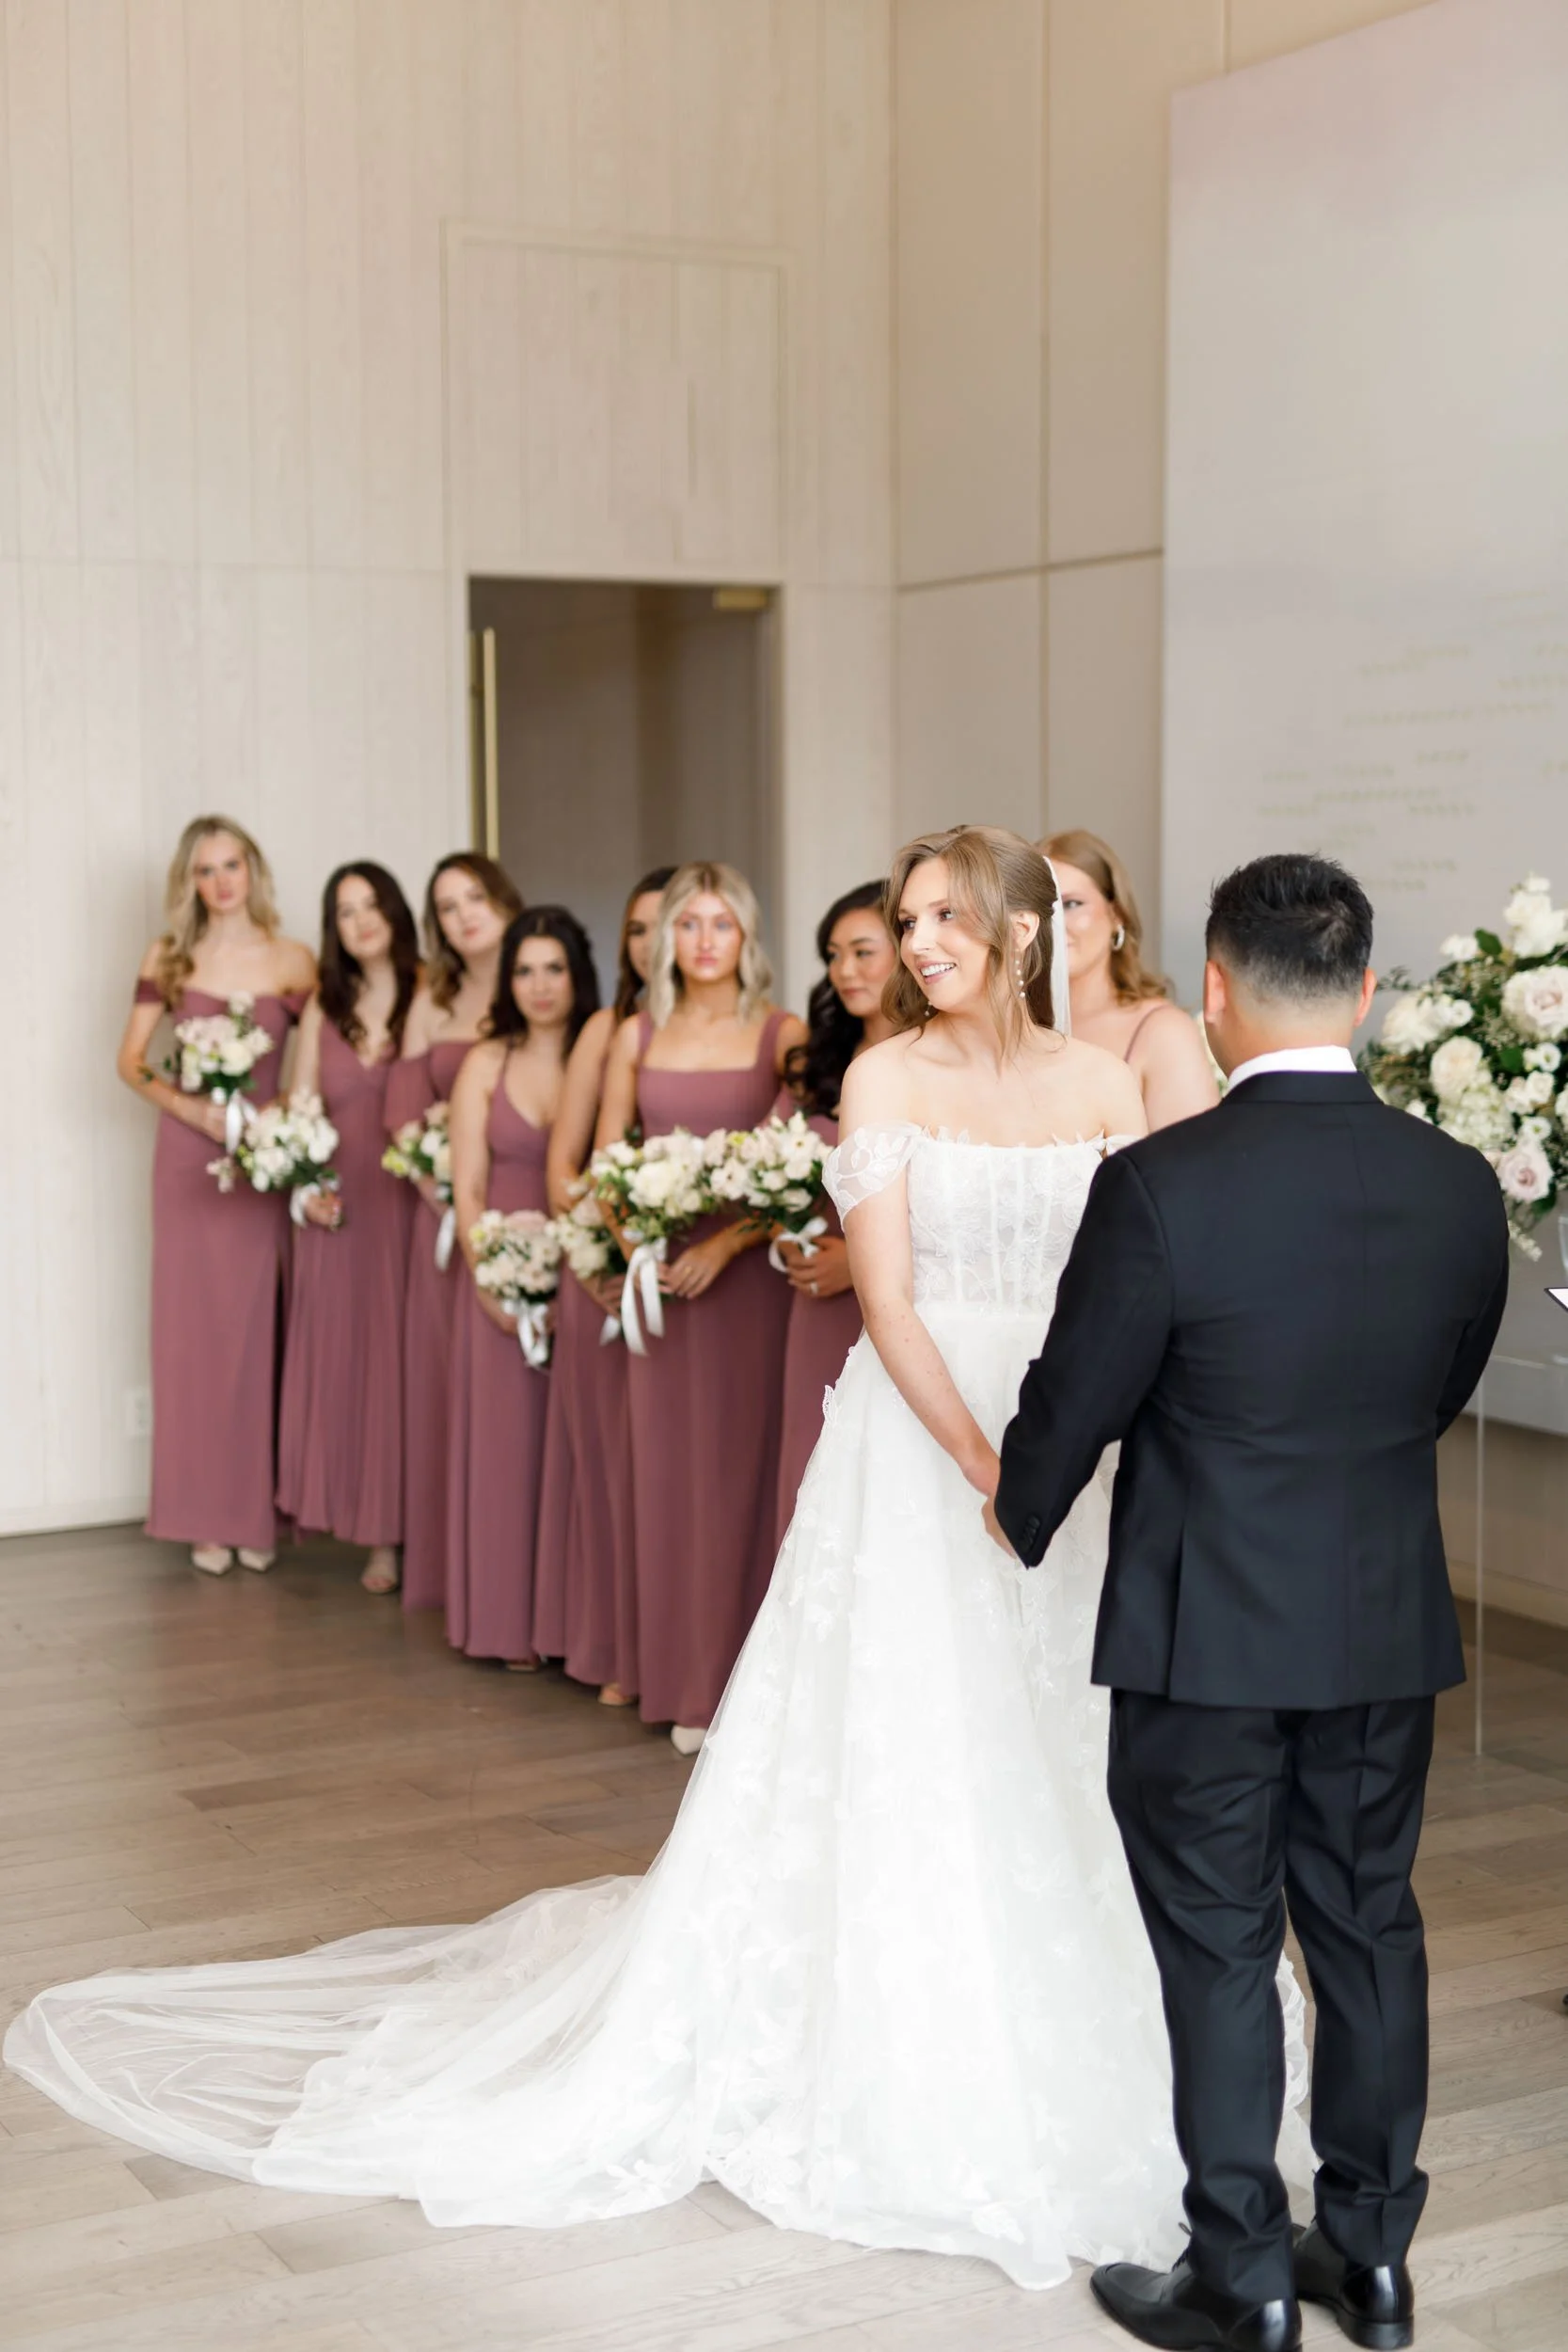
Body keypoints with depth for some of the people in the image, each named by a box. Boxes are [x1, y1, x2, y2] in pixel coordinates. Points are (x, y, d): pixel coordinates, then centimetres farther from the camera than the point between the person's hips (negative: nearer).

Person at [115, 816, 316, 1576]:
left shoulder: (294, 964, 2)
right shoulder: (169, 959, 4)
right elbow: (130, 1061, 4)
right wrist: (188, 1107, -11)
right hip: (189, 1158, 1)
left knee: (261, 1329, 2)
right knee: (193, 1327, 2)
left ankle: (259, 1511, 11)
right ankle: (206, 1516, 9)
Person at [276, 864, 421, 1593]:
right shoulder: (323, 1007, 12)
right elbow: (301, 1110, 12)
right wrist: (304, 1186, -2)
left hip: (408, 1206, -4)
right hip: (339, 1211, 4)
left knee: (406, 1358, -2)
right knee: (344, 1358, 3)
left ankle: (411, 1524, 5)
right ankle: (377, 1533, 10)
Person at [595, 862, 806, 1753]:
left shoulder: (782, 1035, -2)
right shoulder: (638, 1037, 10)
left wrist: (724, 1244, -18)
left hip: (749, 1270, -4)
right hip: (660, 1273, 4)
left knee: (747, 1466, -2)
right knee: (671, 1468, 6)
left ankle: (751, 1678, 8)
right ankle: (690, 1682, 15)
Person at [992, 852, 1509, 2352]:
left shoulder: (1160, 1185, -19)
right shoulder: (1459, 1187, -5)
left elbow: (1074, 1401, -9)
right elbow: (1444, 1395, 9)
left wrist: (1020, 1515, 12)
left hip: (1206, 1630, -4)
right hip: (1390, 1625, 4)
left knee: (1219, 1951, 8)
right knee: (1368, 1927, 17)